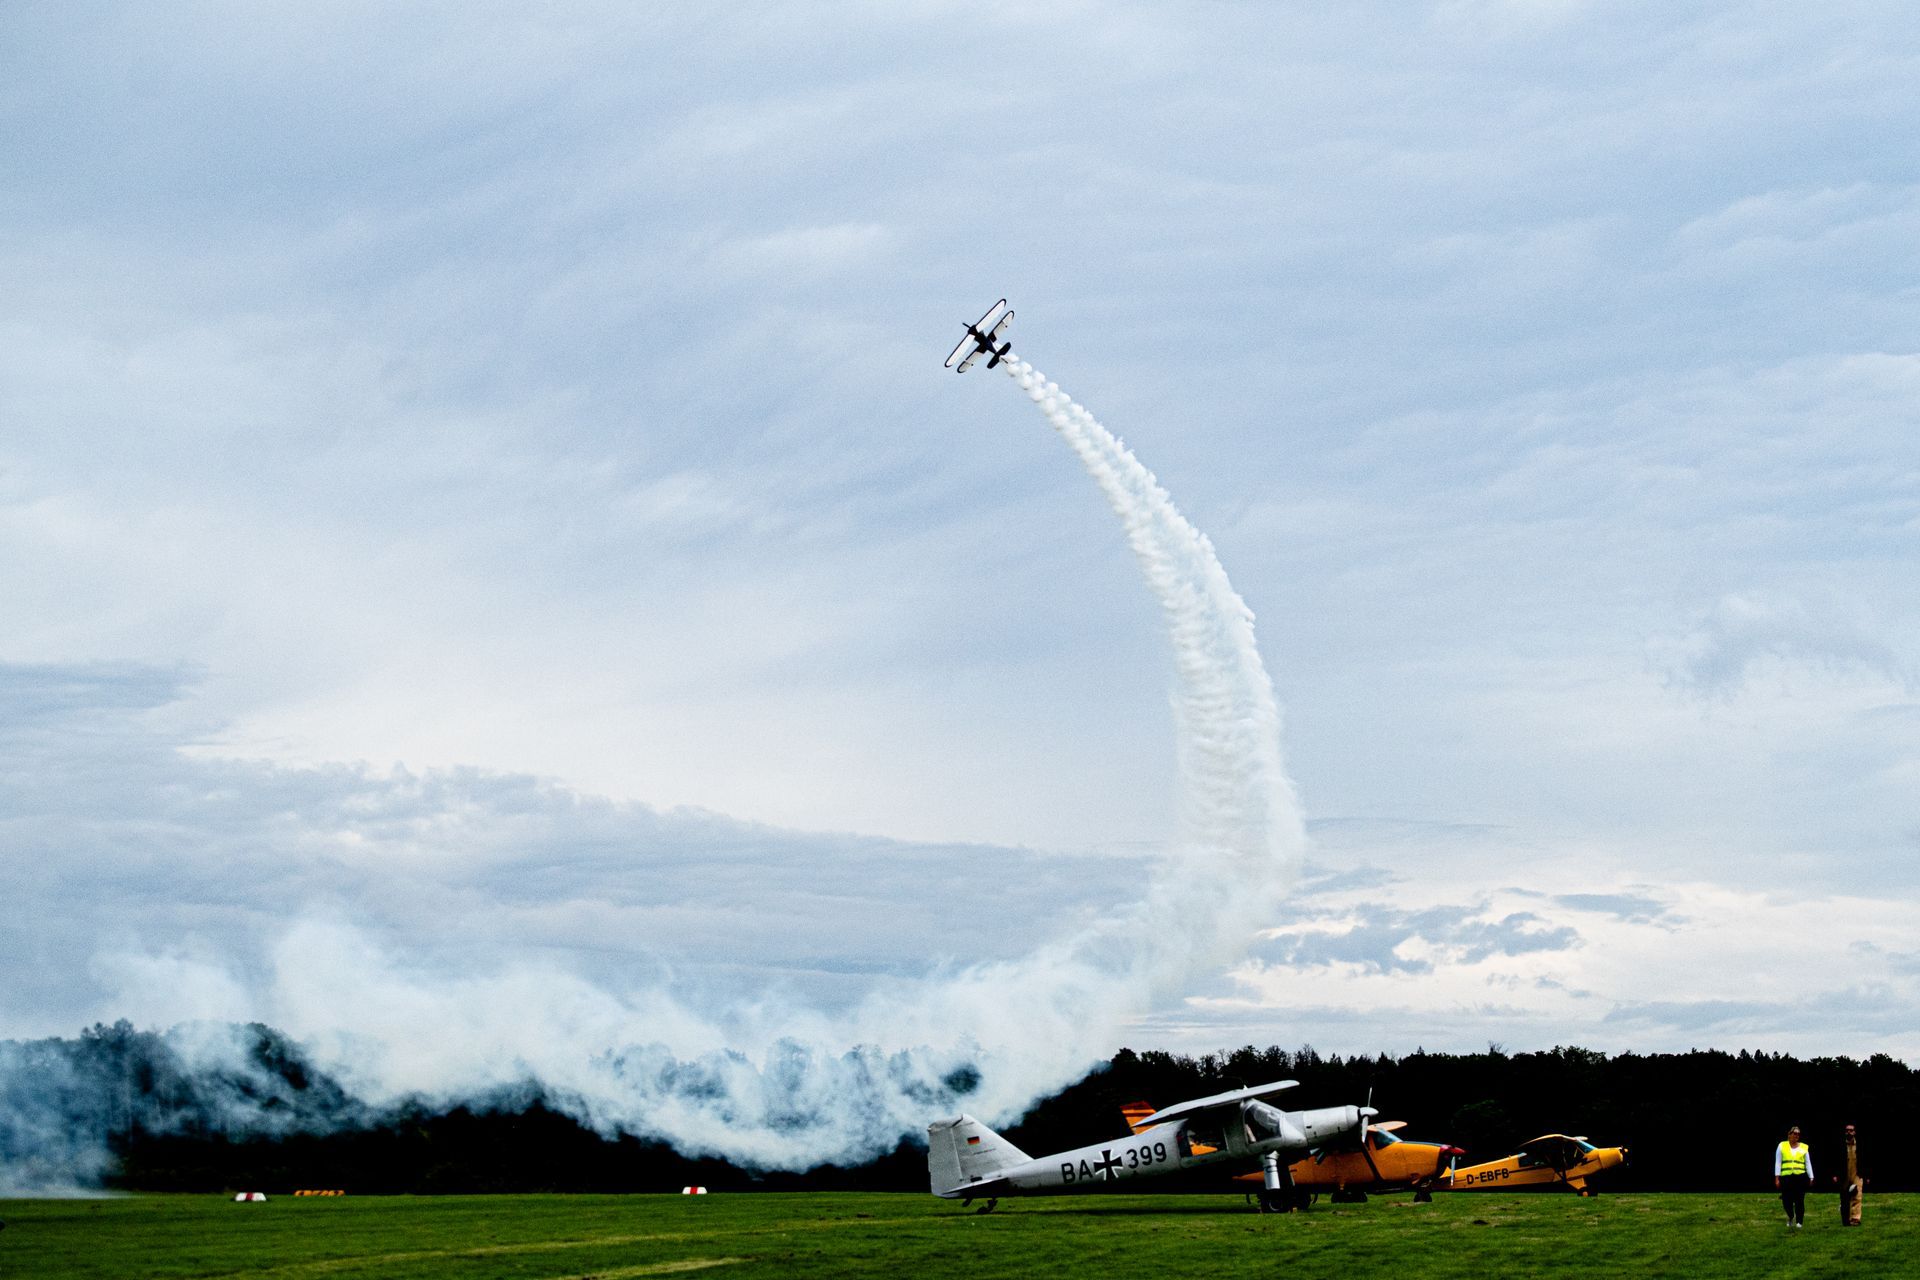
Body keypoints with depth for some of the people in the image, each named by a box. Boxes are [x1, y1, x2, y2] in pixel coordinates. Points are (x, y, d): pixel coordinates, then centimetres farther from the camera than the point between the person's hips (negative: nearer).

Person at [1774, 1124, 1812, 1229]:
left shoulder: (1804, 1147, 11)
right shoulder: (1782, 1146, 9)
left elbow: (1808, 1164, 12)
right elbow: (1778, 1163, 7)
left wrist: (1811, 1178, 4)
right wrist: (1777, 1177, -1)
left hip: (1800, 1177, 0)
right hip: (1786, 1177, 0)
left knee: (1799, 1201, -7)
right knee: (1786, 1201, 1)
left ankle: (1799, 1222, -2)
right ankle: (1791, 1217, 29)